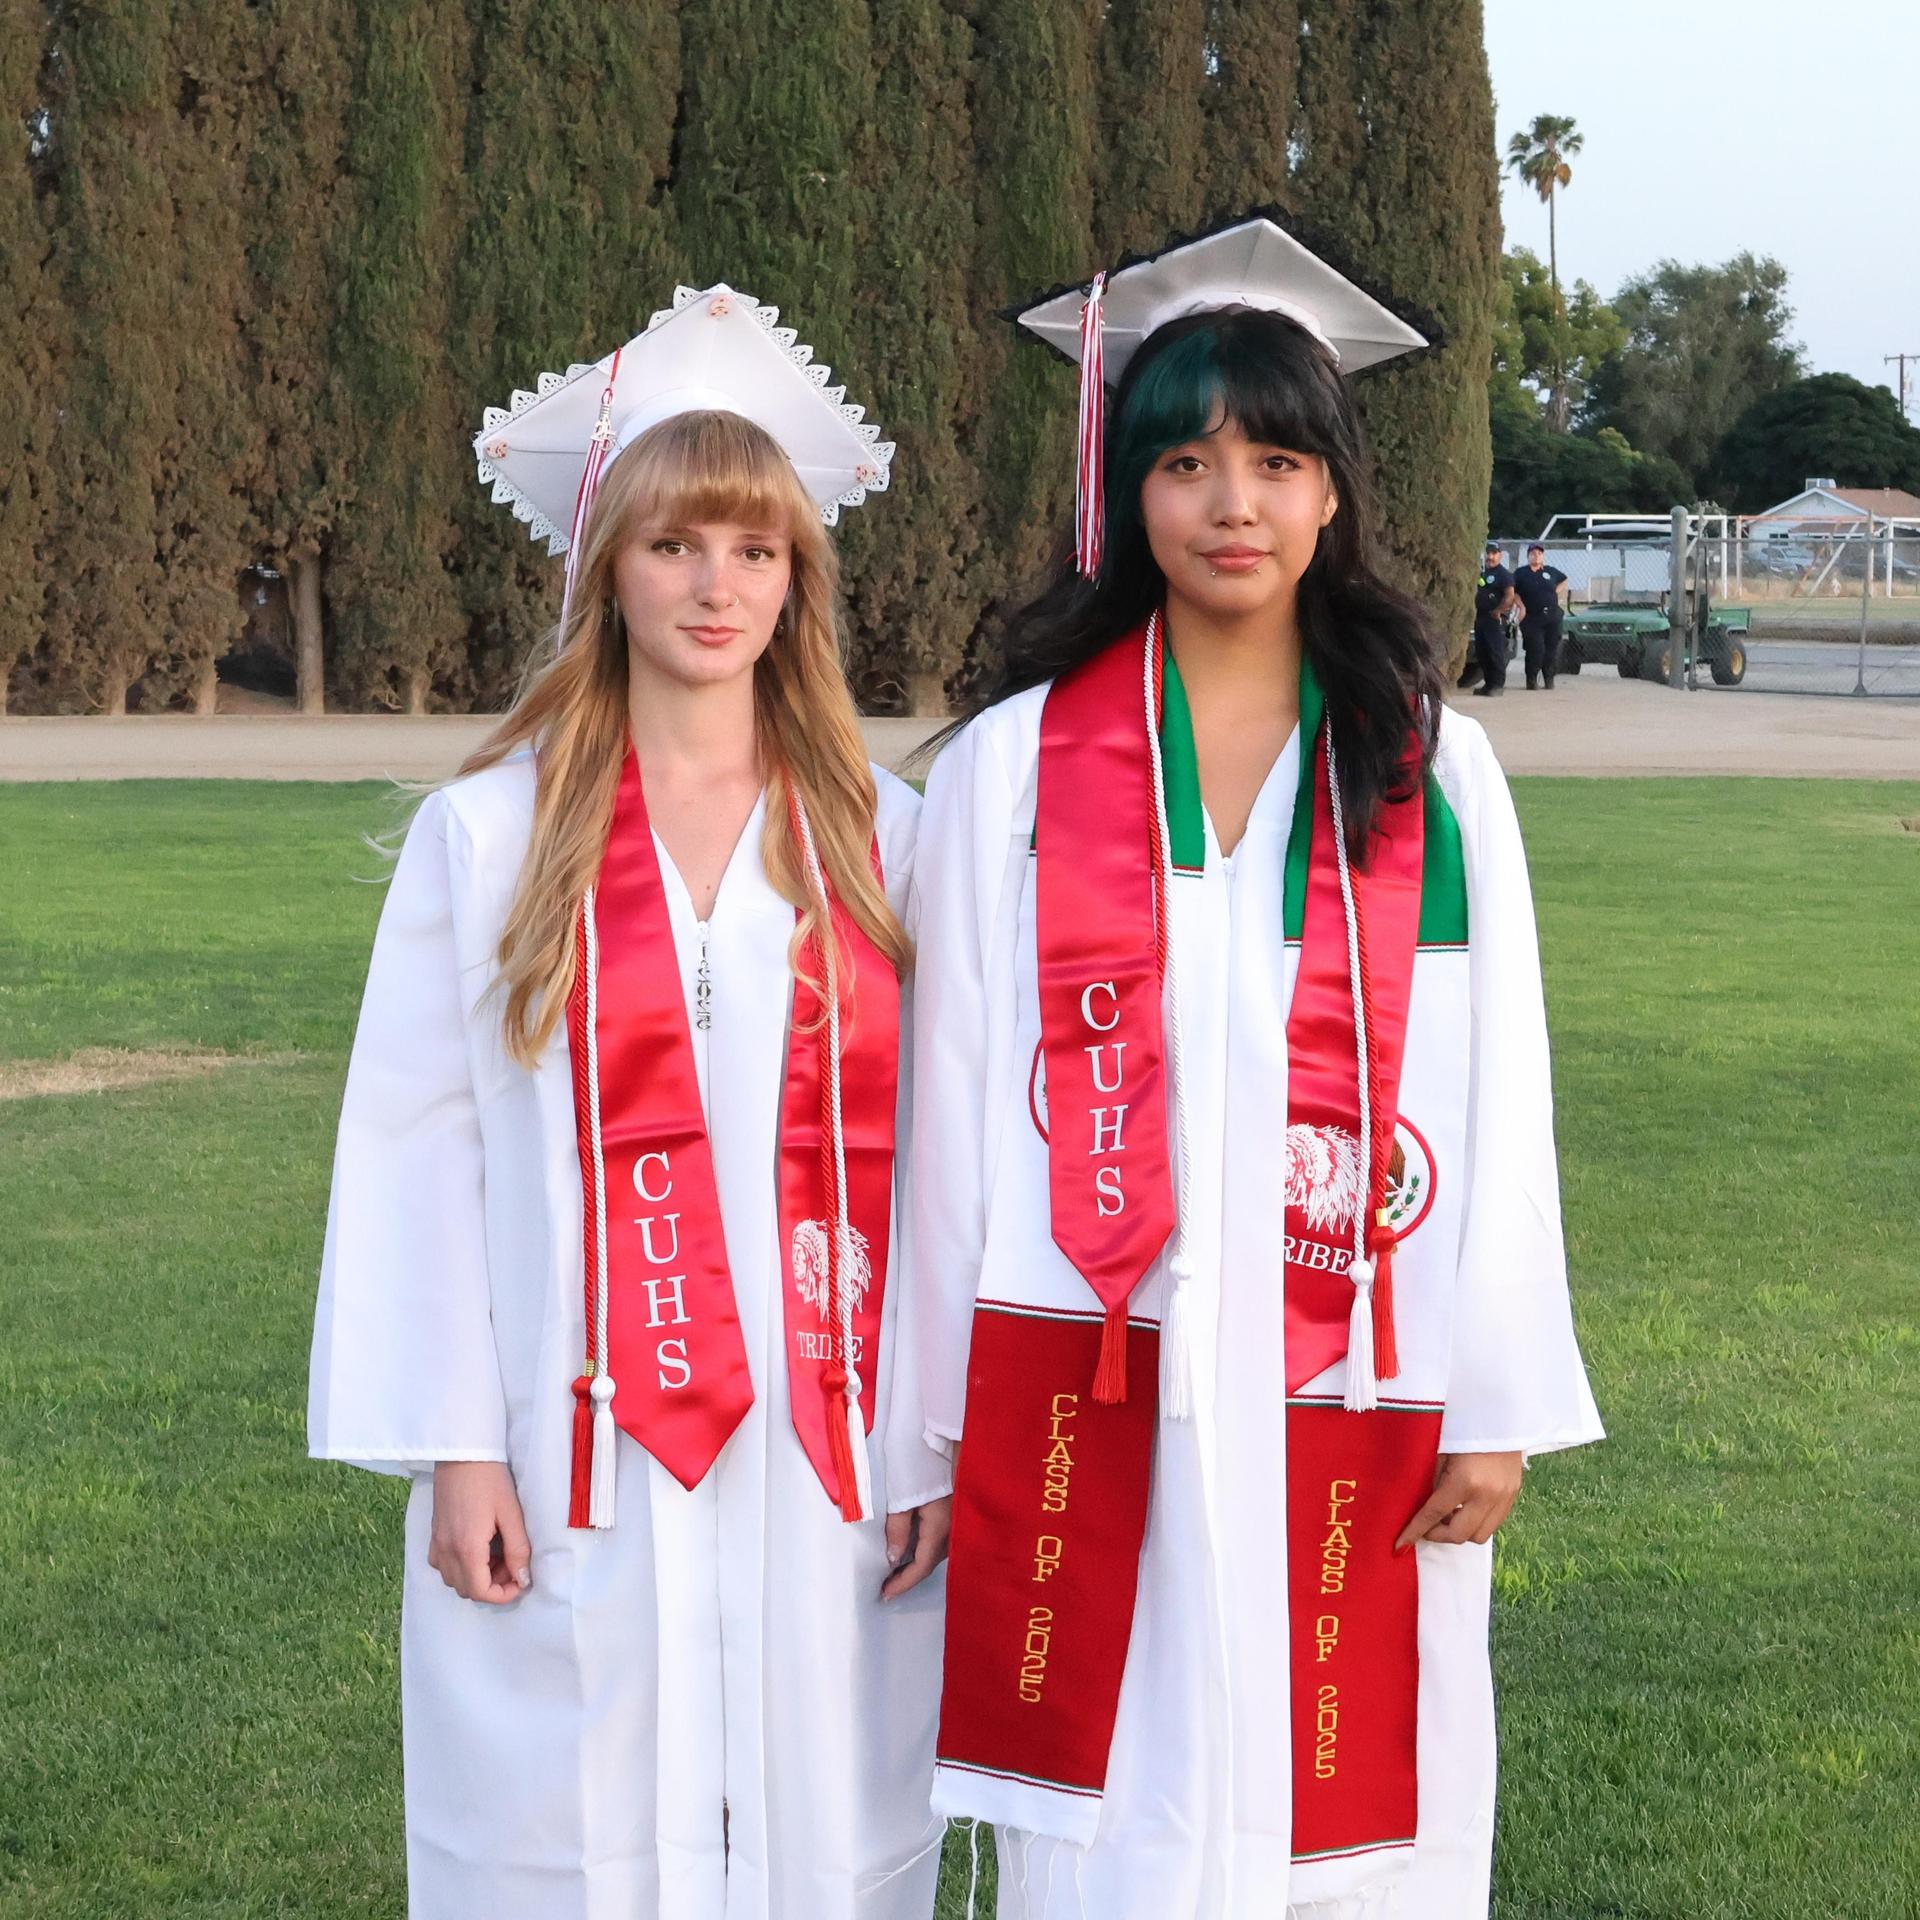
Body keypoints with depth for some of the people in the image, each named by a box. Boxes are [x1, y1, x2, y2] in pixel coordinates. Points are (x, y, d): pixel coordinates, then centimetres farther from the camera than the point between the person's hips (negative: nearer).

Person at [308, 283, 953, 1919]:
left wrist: (934, 1439, -1)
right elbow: (417, 1148, 0)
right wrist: (453, 1447, -5)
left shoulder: (881, 840, 5)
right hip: (577, 1461, -1)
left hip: (828, 1459, 1)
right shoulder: (489, 834, 2)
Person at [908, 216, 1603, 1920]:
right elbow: (956, 1098, 4)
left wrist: (1500, 1407, 0)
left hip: (1355, 1403, 1)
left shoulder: (1434, 776, 4)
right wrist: (939, 1425, 3)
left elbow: (1496, 1099, 4)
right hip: (1095, 1399, -1)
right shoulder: (1011, 769, 2)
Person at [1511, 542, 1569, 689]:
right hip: (1532, 618, -3)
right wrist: (1522, 607, -6)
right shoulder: (1521, 573, 4)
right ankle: (1532, 679, 0)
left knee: (1552, 649, 1)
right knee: (1535, 649, -11)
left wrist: (1556, 592, 12)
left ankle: (1548, 679, 11)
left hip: (1552, 617, 3)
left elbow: (1564, 581, 28)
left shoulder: (1551, 572, 12)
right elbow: (1513, 592, 6)